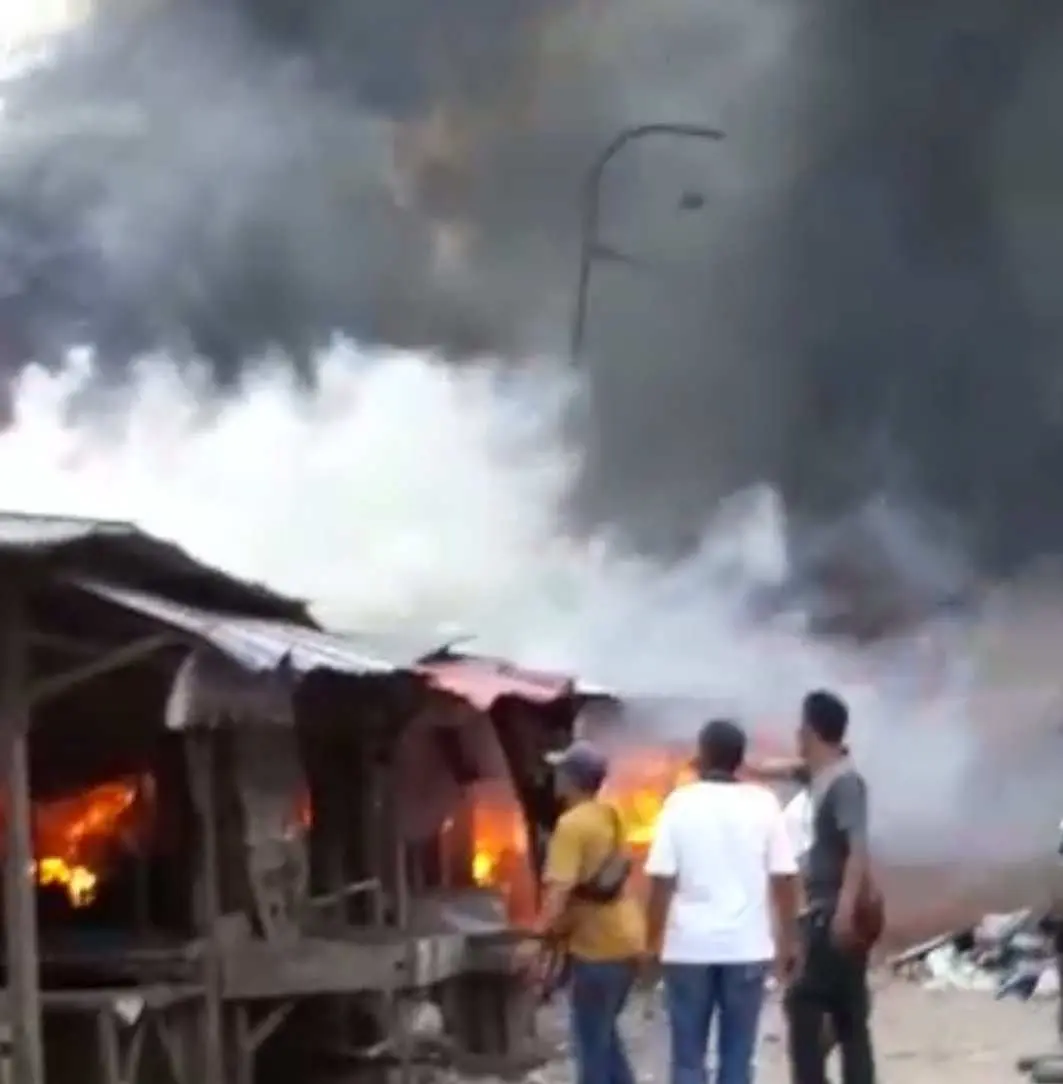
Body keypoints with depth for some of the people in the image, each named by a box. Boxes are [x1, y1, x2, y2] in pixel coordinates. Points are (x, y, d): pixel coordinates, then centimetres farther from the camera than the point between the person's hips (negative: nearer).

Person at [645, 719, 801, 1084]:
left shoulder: (680, 803, -4)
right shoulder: (763, 804, 0)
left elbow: (662, 880, -7)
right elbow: (784, 878, -2)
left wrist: (653, 940, 1)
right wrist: (789, 939, 7)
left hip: (689, 946, -1)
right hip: (747, 946, 1)